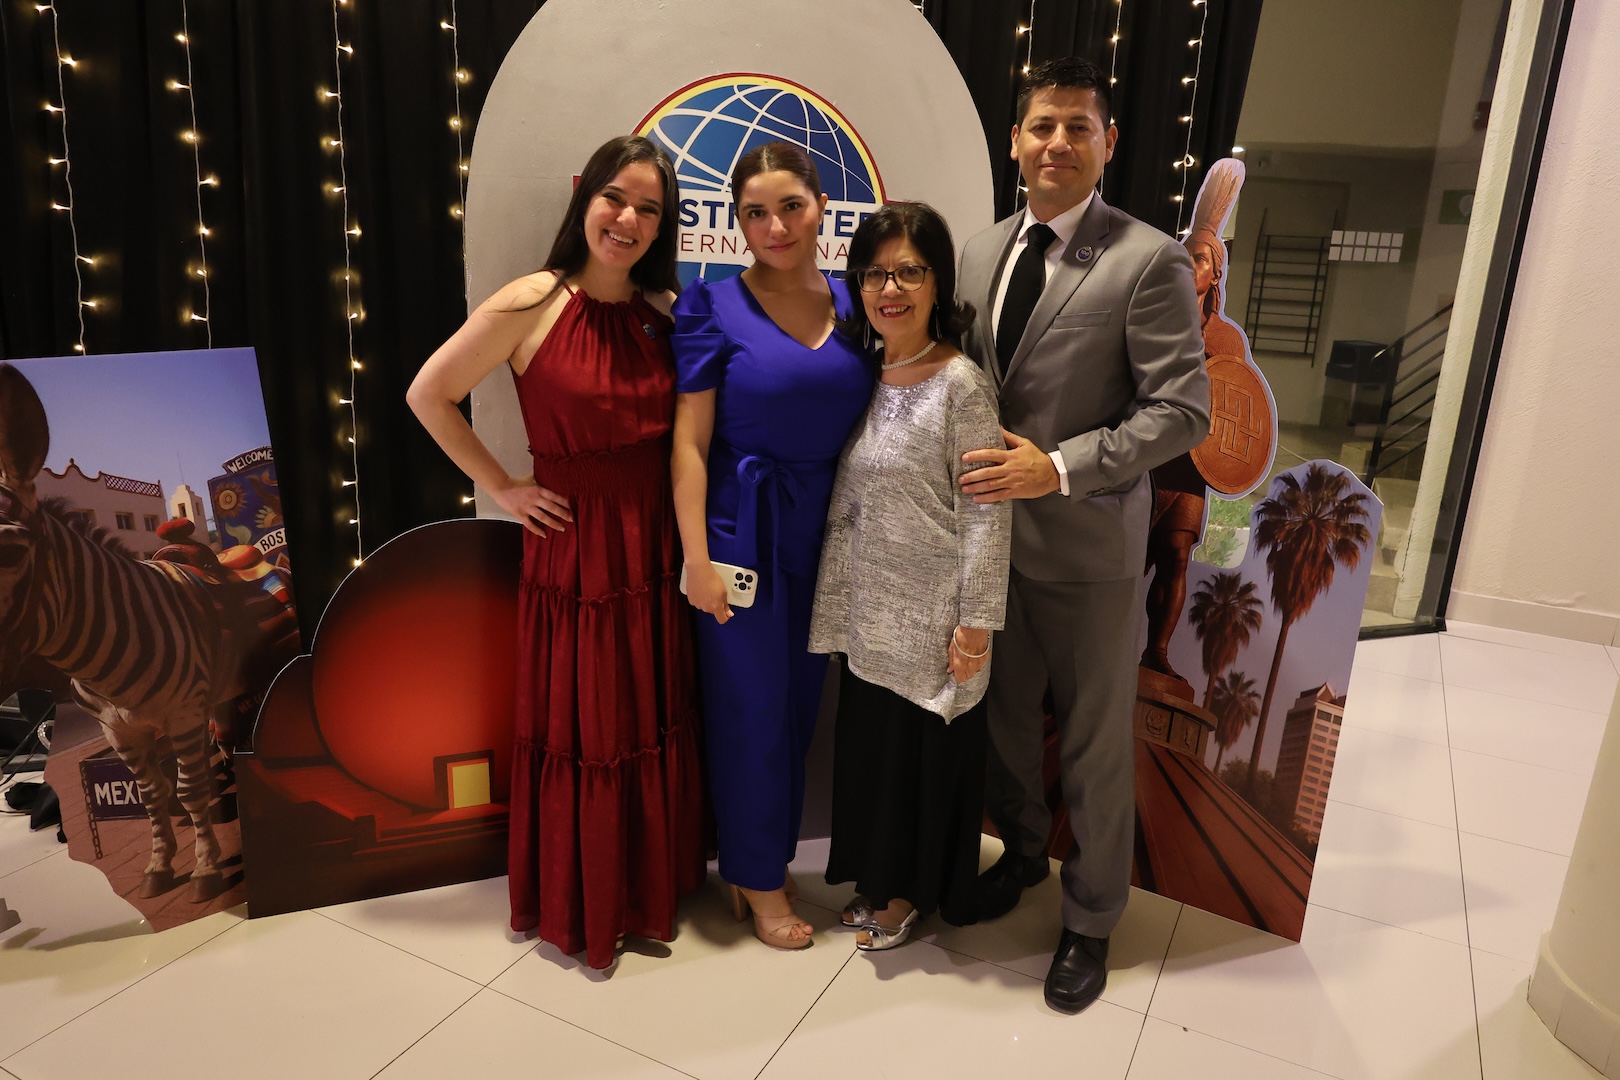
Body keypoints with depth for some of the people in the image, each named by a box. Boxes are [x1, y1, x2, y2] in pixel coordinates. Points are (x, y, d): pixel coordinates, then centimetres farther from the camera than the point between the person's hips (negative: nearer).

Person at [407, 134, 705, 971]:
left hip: (653, 546, 4)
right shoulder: (531, 304, -9)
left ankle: (649, 889, 33)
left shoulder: (666, 313, 4)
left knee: (654, 722, 13)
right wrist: (501, 488, -4)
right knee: (579, 728, 8)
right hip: (572, 544, -4)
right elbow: (428, 395, -3)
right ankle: (575, 905, 29)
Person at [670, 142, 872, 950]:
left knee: (800, 700, 15)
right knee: (751, 706, 6)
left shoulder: (851, 306, 5)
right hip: (743, 534, -4)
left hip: (825, 533, 5)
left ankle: (766, 847, 37)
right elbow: (688, 442, -10)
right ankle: (757, 877, 27)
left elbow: (864, 425, 9)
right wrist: (697, 557, -14)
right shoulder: (713, 308, -8)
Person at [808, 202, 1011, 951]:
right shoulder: (865, 379, 5)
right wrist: (839, 596, 9)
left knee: (925, 750, 11)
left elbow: (987, 512, -16)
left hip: (931, 619, -6)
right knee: (871, 742, 18)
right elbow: (847, 501, 10)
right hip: (871, 613, 6)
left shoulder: (961, 383, -15)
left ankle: (908, 893, 33)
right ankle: (879, 880, 40)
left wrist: (976, 622, -16)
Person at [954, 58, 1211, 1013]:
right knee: (1006, 714, 20)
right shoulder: (981, 252, 6)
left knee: (1096, 745, 10)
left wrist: (1060, 466, -23)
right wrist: (972, 482, 1)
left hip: (1088, 540, -5)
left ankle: (1091, 920, 32)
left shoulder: (1150, 262, -12)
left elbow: (1184, 410, -15)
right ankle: (1022, 851, 46)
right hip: (994, 527, 5)